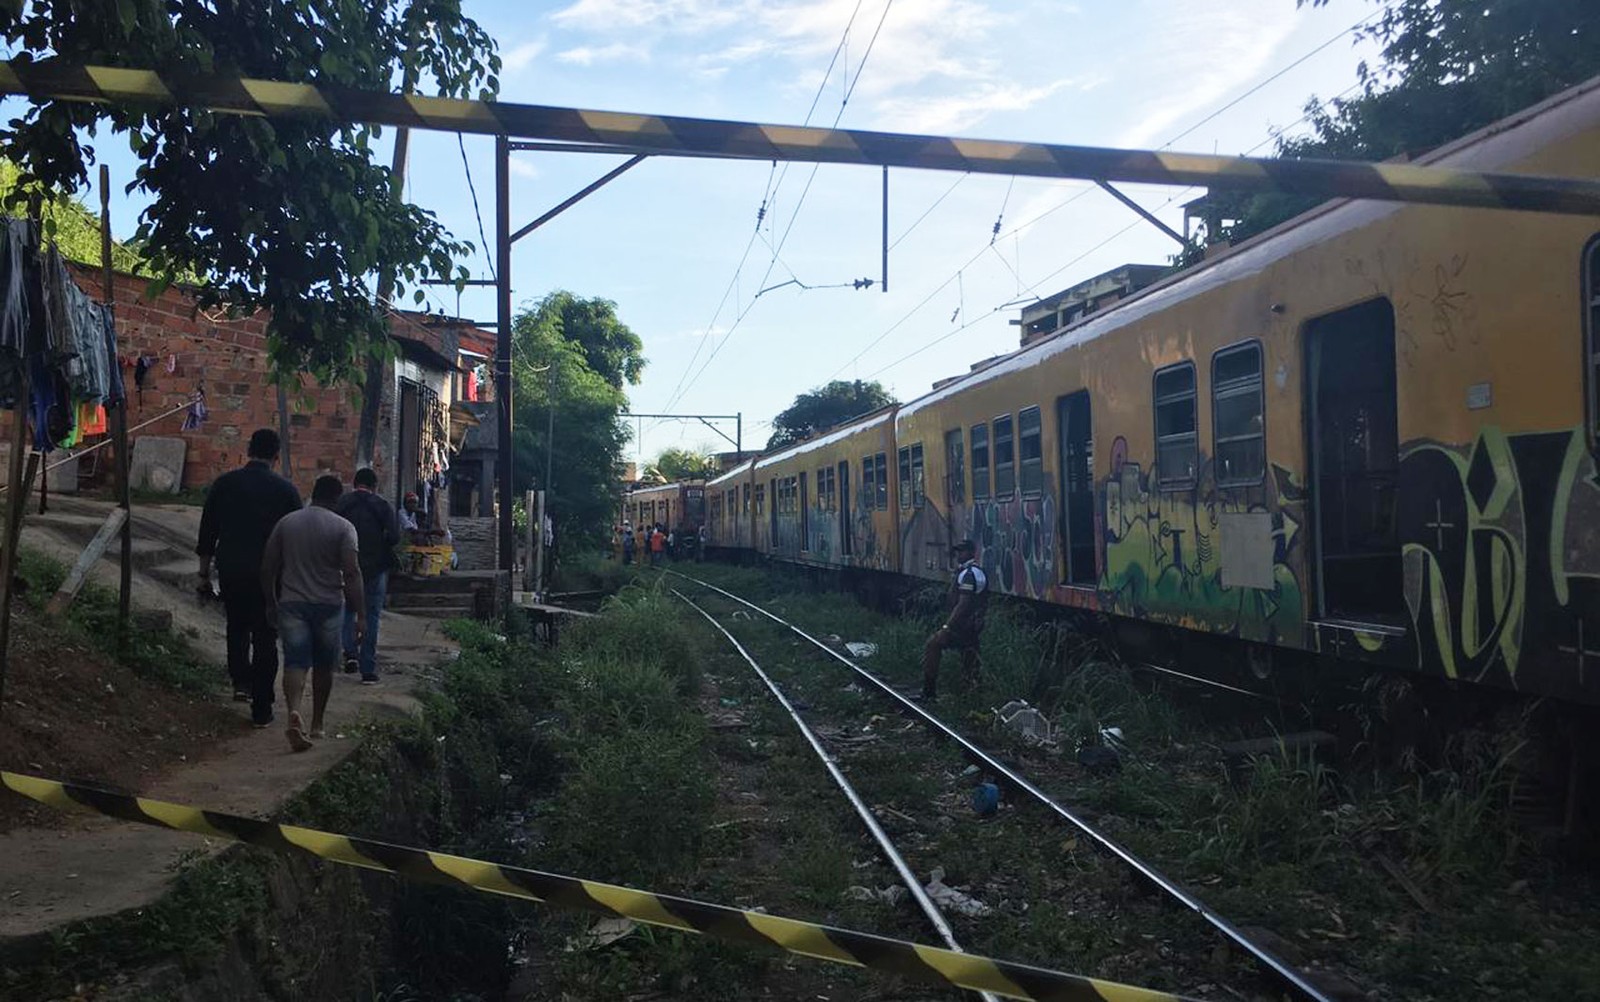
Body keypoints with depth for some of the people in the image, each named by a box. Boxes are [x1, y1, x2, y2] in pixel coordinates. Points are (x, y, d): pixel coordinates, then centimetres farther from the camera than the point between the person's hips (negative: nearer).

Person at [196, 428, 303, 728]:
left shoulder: (224, 483, 1)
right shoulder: (286, 490, -4)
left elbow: (207, 533, 4)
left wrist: (204, 573, 12)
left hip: (231, 571, 2)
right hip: (270, 575, -1)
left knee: (237, 627, 25)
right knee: (265, 638, 5)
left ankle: (240, 681, 11)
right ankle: (261, 709, 7)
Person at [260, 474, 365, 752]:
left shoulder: (286, 523, 4)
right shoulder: (343, 528, -7)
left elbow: (268, 567, 6)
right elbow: (352, 573, -15)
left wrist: (271, 603, 17)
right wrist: (361, 615, -14)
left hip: (291, 603, 1)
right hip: (329, 605, -1)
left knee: (295, 662, -1)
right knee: (323, 665, 14)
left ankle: (294, 711, -26)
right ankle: (317, 723, 24)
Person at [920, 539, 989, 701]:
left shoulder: (968, 574, -15)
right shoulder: (978, 572, 17)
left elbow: (963, 604, -22)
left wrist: (948, 626, -21)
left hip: (962, 625, -10)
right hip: (974, 627, 10)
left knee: (932, 646, -8)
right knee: (970, 661, 13)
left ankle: (929, 691, -11)